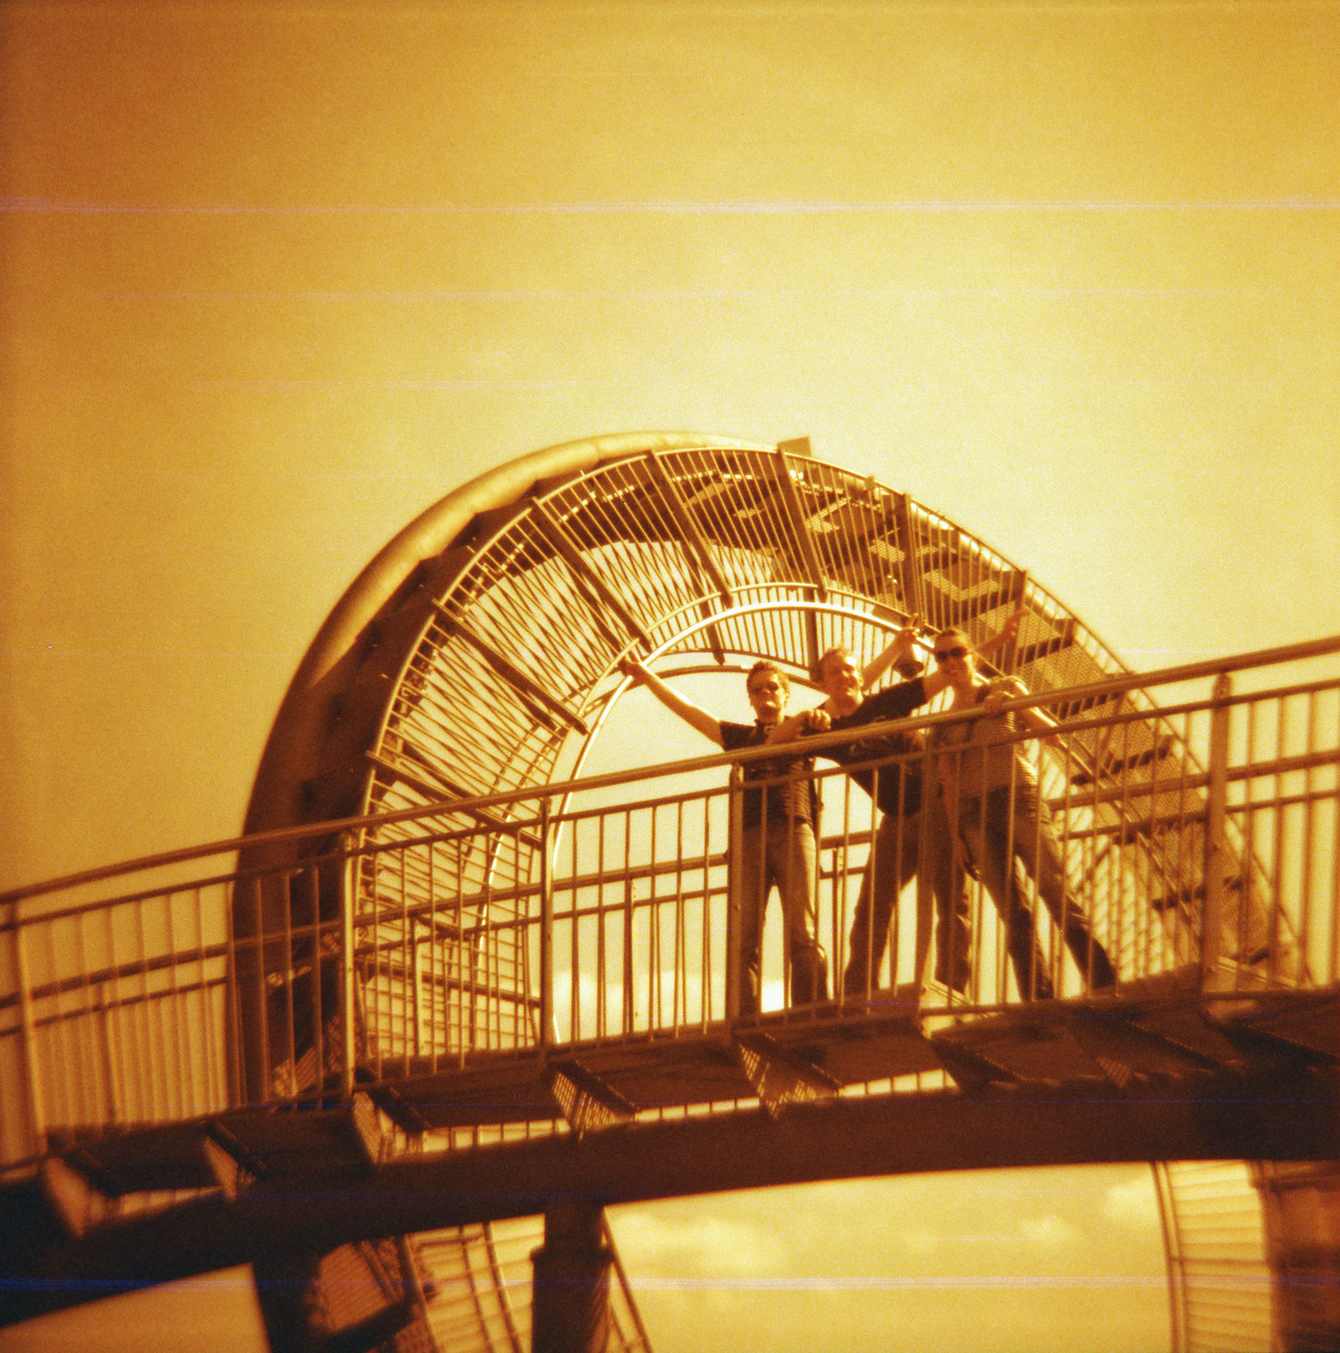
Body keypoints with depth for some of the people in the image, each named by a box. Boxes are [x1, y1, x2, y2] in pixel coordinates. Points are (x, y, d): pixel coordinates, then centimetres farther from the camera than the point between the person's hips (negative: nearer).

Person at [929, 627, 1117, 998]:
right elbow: (949, 785, 16)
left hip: (1018, 797, -3)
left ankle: (1105, 985, -15)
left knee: (1056, 892, -15)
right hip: (974, 813, 3)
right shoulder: (942, 723, 20)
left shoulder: (1005, 688, 13)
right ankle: (1041, 1001, -6)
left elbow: (1051, 734, 4)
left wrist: (1014, 703, -10)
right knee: (1013, 915, -4)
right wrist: (954, 833, 4)